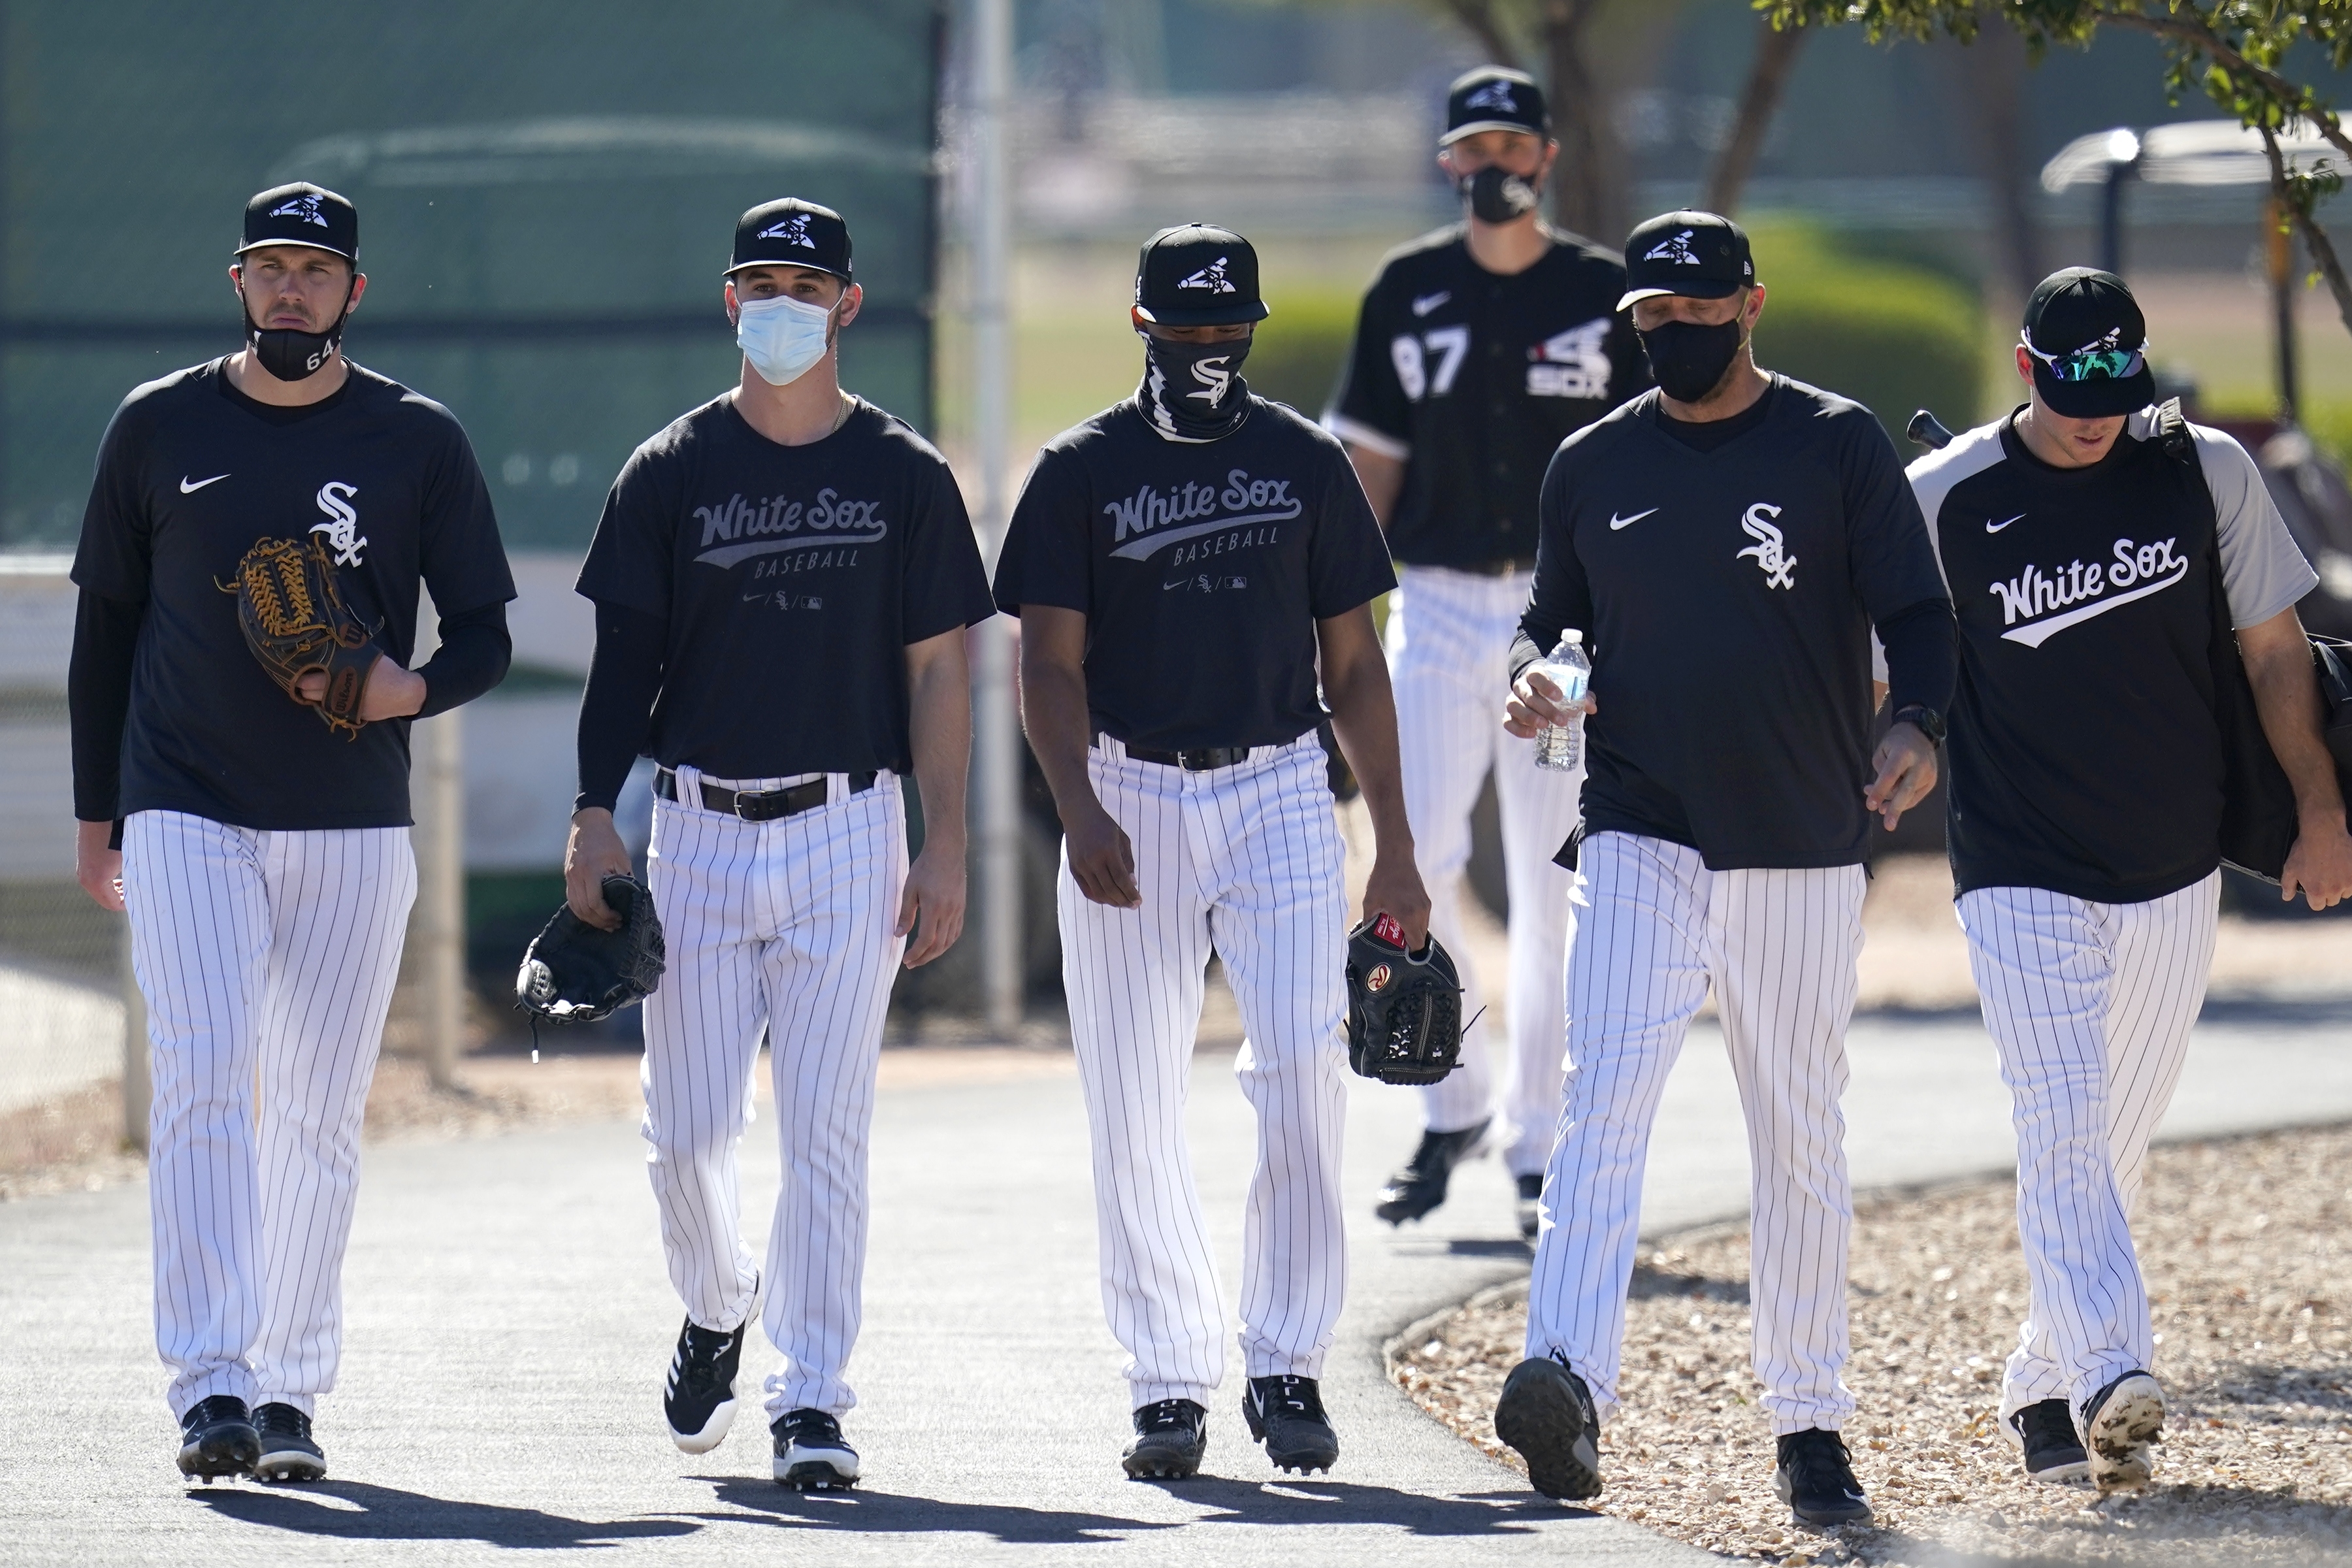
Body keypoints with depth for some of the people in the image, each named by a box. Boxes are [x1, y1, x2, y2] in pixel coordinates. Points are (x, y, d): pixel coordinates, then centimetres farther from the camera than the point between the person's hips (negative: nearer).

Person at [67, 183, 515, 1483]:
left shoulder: (418, 443, 5)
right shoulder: (159, 428, 6)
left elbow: (484, 635, 6)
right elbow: (105, 628, 13)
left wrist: (414, 689, -16)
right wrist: (96, 816, 11)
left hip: (354, 829, 1)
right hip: (188, 821, -1)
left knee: (319, 1113, 4)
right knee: (201, 1082, -14)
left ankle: (289, 1390, 12)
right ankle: (211, 1388, -20)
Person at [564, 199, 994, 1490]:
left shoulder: (905, 477, 5)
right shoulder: (672, 473, 5)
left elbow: (938, 672, 5)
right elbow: (625, 658, 6)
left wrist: (943, 852, -1)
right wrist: (594, 819, -6)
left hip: (846, 835, -1)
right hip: (699, 833, 1)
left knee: (824, 1130, -6)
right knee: (686, 1129, 0)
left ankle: (809, 1402, -2)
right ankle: (716, 1307, 30)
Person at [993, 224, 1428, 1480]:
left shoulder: (1307, 465, 8)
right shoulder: (1081, 472, 4)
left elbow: (1351, 666, 11)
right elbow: (1052, 663, -2)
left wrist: (1395, 849, 7)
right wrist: (1079, 808, -18)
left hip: (1278, 795, 0)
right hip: (1129, 798, 0)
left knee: (1300, 1074, -12)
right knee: (1134, 1106, 1)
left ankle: (1286, 1365, -3)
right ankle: (1169, 1383, 9)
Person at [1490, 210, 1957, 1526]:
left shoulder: (1838, 445, 1)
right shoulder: (1595, 465, 9)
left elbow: (1917, 612, -3)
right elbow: (1554, 613, 19)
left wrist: (1919, 727, -22)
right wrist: (1530, 671, -4)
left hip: (1803, 849, -1)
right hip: (1642, 839, 1)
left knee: (1802, 1136, 8)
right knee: (1605, 1100, -18)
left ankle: (1811, 1422, 17)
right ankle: (1567, 1384, -32)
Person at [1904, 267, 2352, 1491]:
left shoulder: (2207, 473, 0)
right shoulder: (1944, 499, -6)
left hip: (2174, 879, 3)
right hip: (2021, 875, -3)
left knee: (2119, 1145, 10)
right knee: (2061, 1127, -18)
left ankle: (2042, 1387, 22)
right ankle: (2109, 1380, -29)